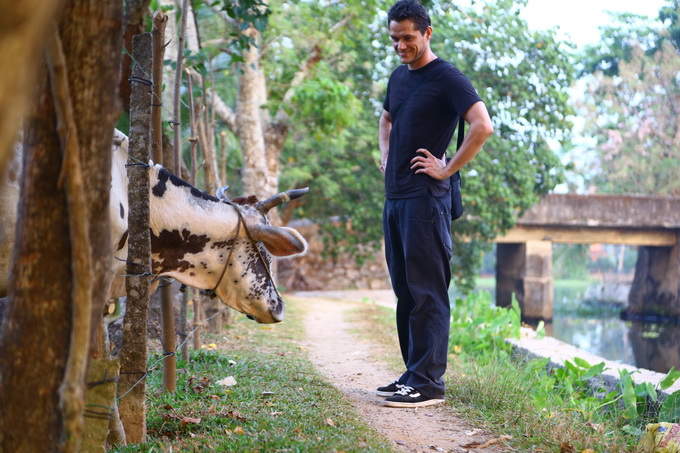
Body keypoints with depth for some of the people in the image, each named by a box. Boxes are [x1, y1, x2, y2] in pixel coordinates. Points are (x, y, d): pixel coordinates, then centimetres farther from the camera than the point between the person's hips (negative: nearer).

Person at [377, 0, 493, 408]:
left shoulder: (447, 77, -9)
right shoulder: (399, 77, 16)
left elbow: (483, 127, -21)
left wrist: (448, 169, -17)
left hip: (425, 199, -9)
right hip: (394, 197, 9)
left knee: (427, 293, -8)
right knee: (405, 292, 12)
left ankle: (429, 383, -5)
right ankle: (413, 375, 20)